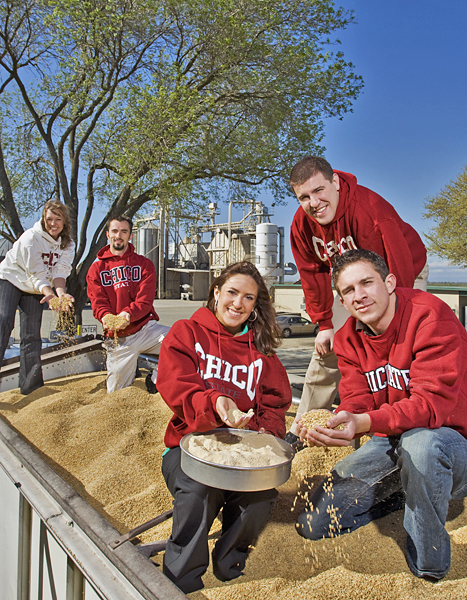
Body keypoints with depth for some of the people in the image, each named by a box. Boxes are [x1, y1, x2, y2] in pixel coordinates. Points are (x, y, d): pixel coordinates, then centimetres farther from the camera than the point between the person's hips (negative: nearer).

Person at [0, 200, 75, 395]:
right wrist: (49, 293, -40)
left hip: (34, 290, 4)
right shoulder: (31, 238, -21)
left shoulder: (67, 245, -4)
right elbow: (37, 275, -24)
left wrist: (61, 292, -36)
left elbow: (60, 271, -16)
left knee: (31, 335, -1)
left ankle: (30, 385, 0)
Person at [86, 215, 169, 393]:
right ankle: (131, 370, 38)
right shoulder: (96, 268, 8)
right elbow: (98, 302, -3)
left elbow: (145, 299, -8)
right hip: (118, 338, 1)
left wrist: (128, 314, -29)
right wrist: (106, 317, -27)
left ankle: (155, 379, -1)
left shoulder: (144, 264, 5)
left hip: (145, 327, 0)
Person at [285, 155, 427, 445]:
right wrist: (325, 324, -10)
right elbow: (315, 274, -7)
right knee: (327, 348, 1)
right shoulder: (302, 223, -18)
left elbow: (396, 275, -34)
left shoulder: (370, 211, -37)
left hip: (407, 275, -5)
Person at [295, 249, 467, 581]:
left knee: (420, 442, -43)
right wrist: (332, 423, -31)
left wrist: (362, 423, -45)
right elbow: (356, 403, -7)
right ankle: (405, 490, 16)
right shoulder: (348, 339, -1)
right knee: (313, 523, -2)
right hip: (391, 443, 5)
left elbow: (433, 403, -30)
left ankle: (429, 567, -16)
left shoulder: (431, 316, -21)